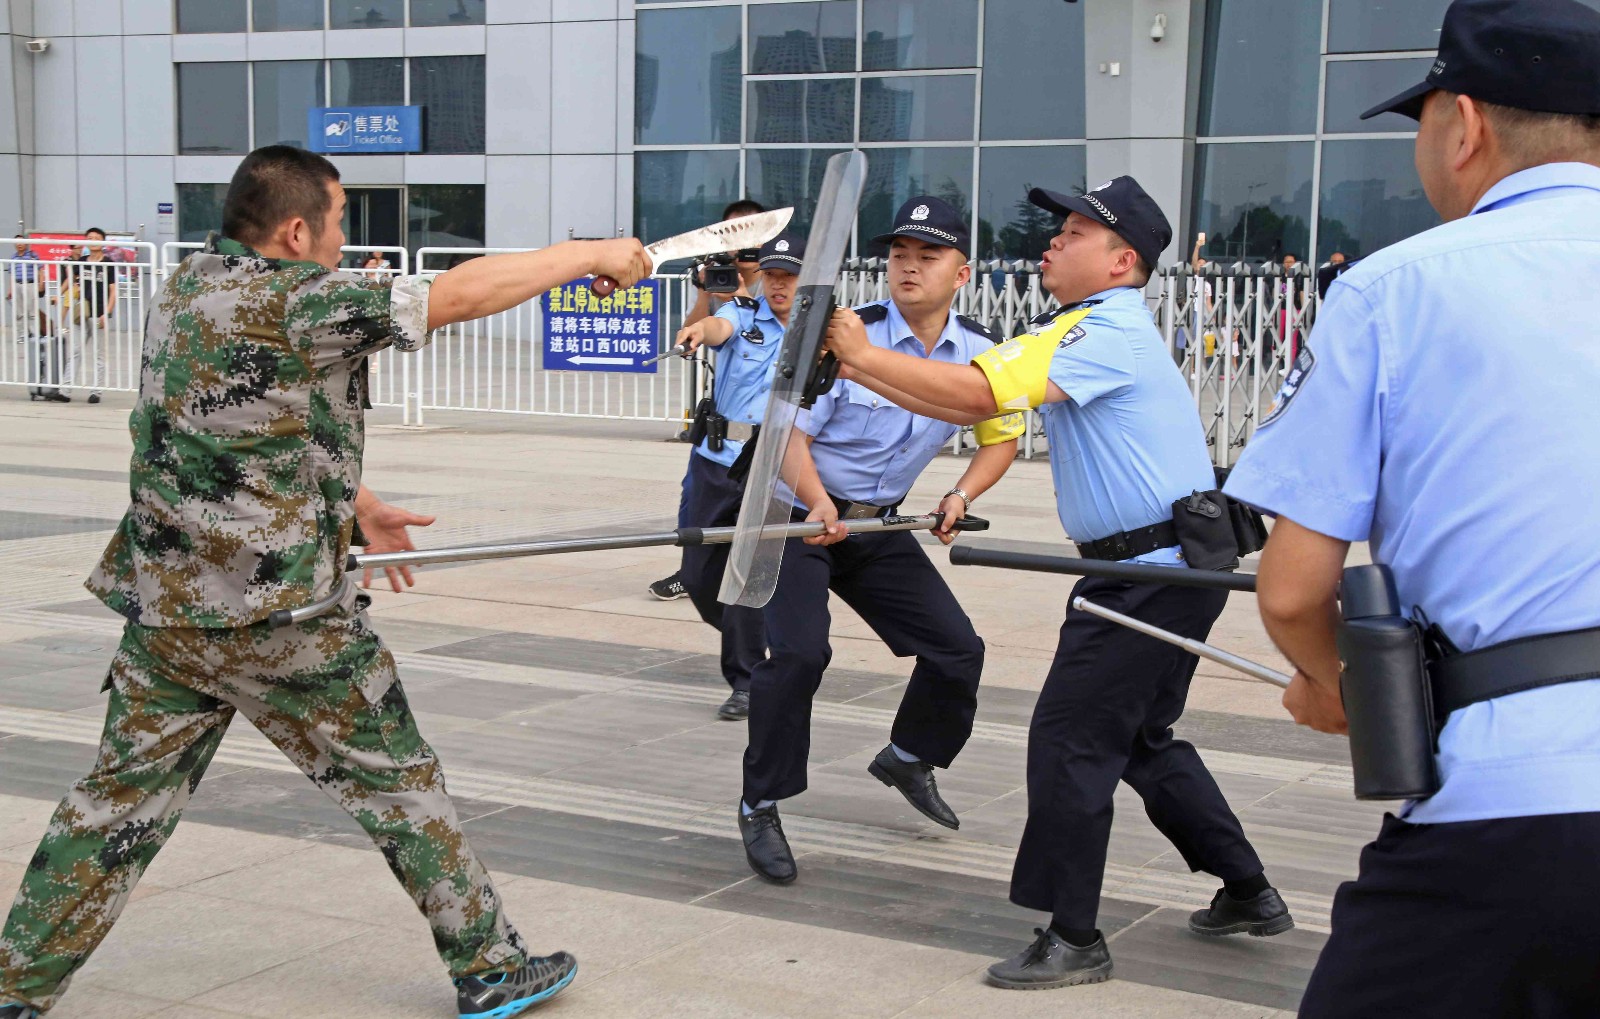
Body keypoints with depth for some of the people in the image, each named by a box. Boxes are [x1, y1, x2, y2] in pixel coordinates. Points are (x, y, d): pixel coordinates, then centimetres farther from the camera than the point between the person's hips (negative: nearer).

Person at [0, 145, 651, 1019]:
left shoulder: (190, 286, 8)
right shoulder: (292, 303, -18)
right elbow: (458, 295, -18)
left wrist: (352, 503, 19)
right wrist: (592, 253, -9)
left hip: (165, 608, 7)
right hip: (278, 617, -7)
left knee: (123, 794, 14)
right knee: (396, 782, 7)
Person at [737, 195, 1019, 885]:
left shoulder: (978, 353, -5)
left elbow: (1002, 437, 11)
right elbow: (790, 433, -17)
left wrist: (961, 497, -5)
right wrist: (819, 504, -34)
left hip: (879, 525, 5)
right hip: (797, 514, -5)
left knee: (957, 648, 5)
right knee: (798, 652, -23)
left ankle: (909, 759, 35)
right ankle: (760, 808, -5)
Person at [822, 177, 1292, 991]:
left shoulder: (1106, 331, -16)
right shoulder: (1080, 332, 16)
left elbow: (976, 392, -25)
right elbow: (973, 404, 11)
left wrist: (864, 355, -17)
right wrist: (854, 366, 4)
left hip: (1154, 575, -11)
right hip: (1166, 570, 11)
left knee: (1070, 740, -6)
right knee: (1142, 739, 21)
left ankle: (1073, 939, 3)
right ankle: (1248, 893, 31)